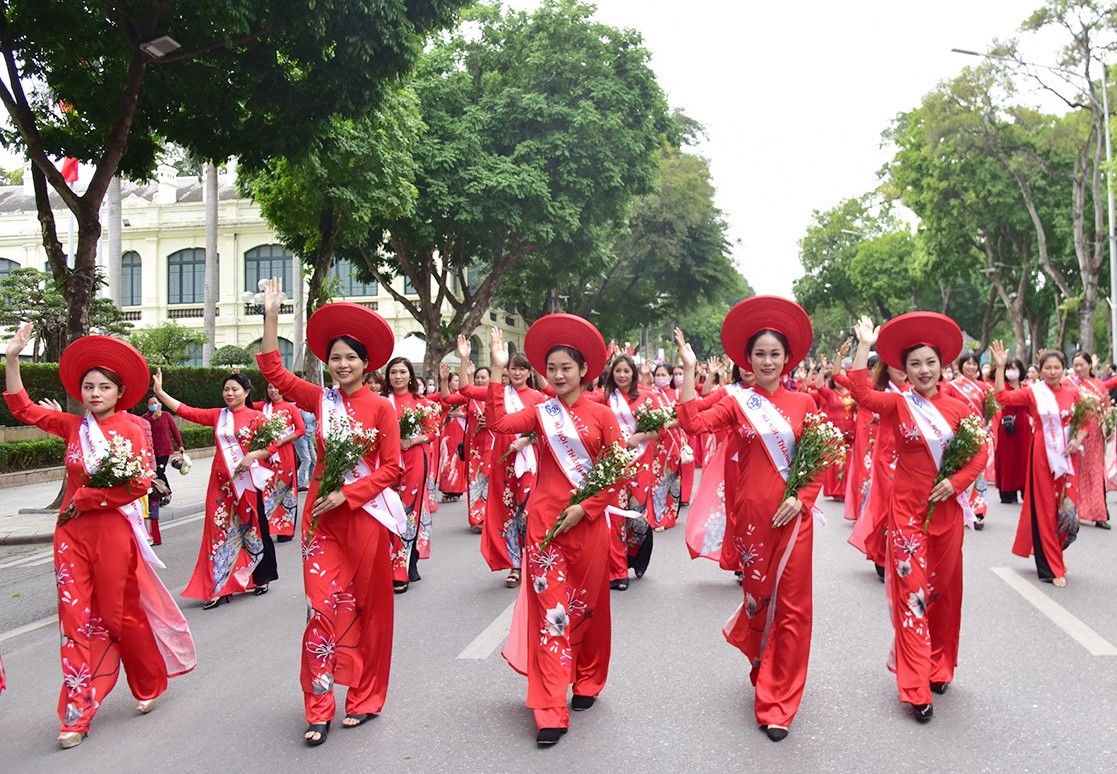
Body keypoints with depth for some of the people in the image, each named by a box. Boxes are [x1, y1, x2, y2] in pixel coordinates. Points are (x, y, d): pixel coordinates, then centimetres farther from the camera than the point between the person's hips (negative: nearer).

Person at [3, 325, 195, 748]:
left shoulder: (132, 428, -7)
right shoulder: (73, 426, 7)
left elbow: (140, 483, -15)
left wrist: (83, 499, -13)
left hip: (114, 530, -4)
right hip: (72, 533, 4)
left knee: (120, 614, 8)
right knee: (77, 618, 3)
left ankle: (149, 685, 31)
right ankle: (77, 714, 10)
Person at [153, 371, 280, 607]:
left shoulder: (257, 417, -3)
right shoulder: (217, 415, 10)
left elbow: (273, 445, -7)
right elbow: (186, 411, 5)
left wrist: (252, 456, -21)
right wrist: (159, 392, 0)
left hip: (249, 482, -4)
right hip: (222, 482, 4)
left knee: (254, 529, 7)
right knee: (221, 530, 3)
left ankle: (261, 578, 25)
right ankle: (220, 587, 8)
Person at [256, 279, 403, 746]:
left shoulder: (381, 408, -5)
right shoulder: (321, 401, 5)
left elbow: (391, 467, -8)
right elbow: (273, 371, 1)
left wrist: (347, 494, -16)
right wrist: (271, 315, -3)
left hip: (364, 515, -2)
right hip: (323, 517, 2)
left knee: (367, 607, 9)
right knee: (323, 608, -1)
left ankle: (365, 698, 25)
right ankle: (319, 710, 9)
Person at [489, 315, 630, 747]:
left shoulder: (600, 414, 1)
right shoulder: (541, 413, 6)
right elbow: (498, 424, -10)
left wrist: (584, 508, -11)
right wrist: (497, 371, -11)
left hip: (588, 521, 0)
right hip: (545, 521, 1)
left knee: (587, 605, 13)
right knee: (551, 610, -1)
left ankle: (587, 682, 36)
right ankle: (552, 712, 2)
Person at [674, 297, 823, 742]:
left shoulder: (803, 404, 4)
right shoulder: (737, 403, 1)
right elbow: (693, 423, -15)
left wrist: (800, 498, -11)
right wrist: (689, 369, -13)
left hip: (792, 516, 0)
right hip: (752, 515, 0)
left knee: (792, 607, 2)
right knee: (760, 599, 14)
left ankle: (778, 704, 14)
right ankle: (765, 673, 41)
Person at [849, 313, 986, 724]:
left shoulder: (959, 407, 1)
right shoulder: (897, 404, -4)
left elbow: (980, 454, 3)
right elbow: (861, 393, -21)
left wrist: (955, 482, -13)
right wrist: (864, 345, -19)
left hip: (947, 510, 3)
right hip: (907, 510, -3)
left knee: (944, 590, 15)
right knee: (912, 593, -2)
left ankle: (939, 667, 34)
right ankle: (916, 689, 2)